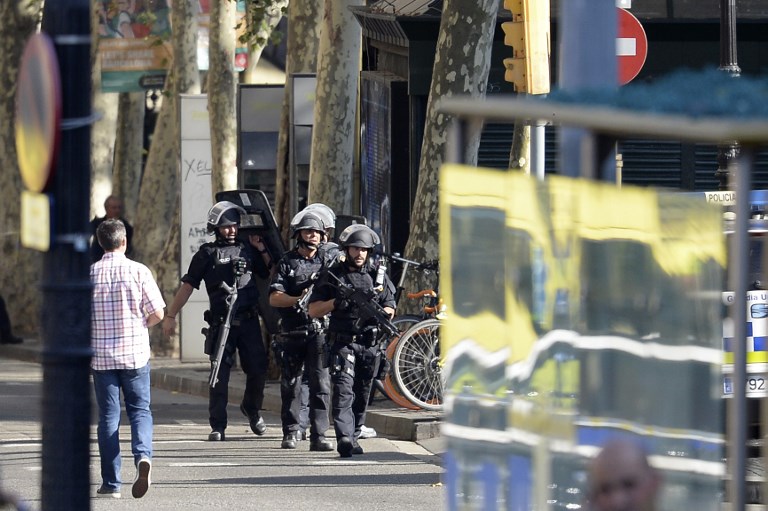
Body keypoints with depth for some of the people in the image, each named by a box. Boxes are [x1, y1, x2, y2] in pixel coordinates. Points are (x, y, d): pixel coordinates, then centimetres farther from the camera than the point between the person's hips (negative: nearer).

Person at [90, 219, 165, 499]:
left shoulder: (90, 274, -4)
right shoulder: (138, 271, -6)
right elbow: (157, 313, -7)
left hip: (101, 356, 1)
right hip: (135, 353, -1)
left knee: (108, 416, 8)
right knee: (139, 410, 9)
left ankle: (111, 483, 7)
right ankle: (143, 456, -20)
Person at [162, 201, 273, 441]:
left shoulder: (248, 249, 13)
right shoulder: (207, 254, 5)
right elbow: (187, 286, 5)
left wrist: (262, 250, 8)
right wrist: (171, 315, 2)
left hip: (249, 322, 3)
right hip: (221, 323, -3)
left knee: (258, 370, 4)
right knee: (220, 375, -5)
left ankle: (252, 408, 31)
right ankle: (217, 426, -1)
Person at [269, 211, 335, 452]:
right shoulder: (287, 263, 7)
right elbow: (274, 298, -1)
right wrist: (298, 300, -16)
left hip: (319, 330, 0)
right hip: (292, 332, 0)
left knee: (321, 384, -8)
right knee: (291, 384, 7)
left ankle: (319, 435, -9)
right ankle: (291, 431, 19)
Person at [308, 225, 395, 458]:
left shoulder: (378, 276, 11)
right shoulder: (332, 276, 3)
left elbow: (390, 308, 14)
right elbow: (313, 310, 1)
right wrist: (336, 302, -16)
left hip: (370, 345, 3)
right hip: (343, 344, -3)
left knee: (362, 395, 9)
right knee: (343, 391, -17)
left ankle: (354, 437, 21)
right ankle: (344, 438, -28)